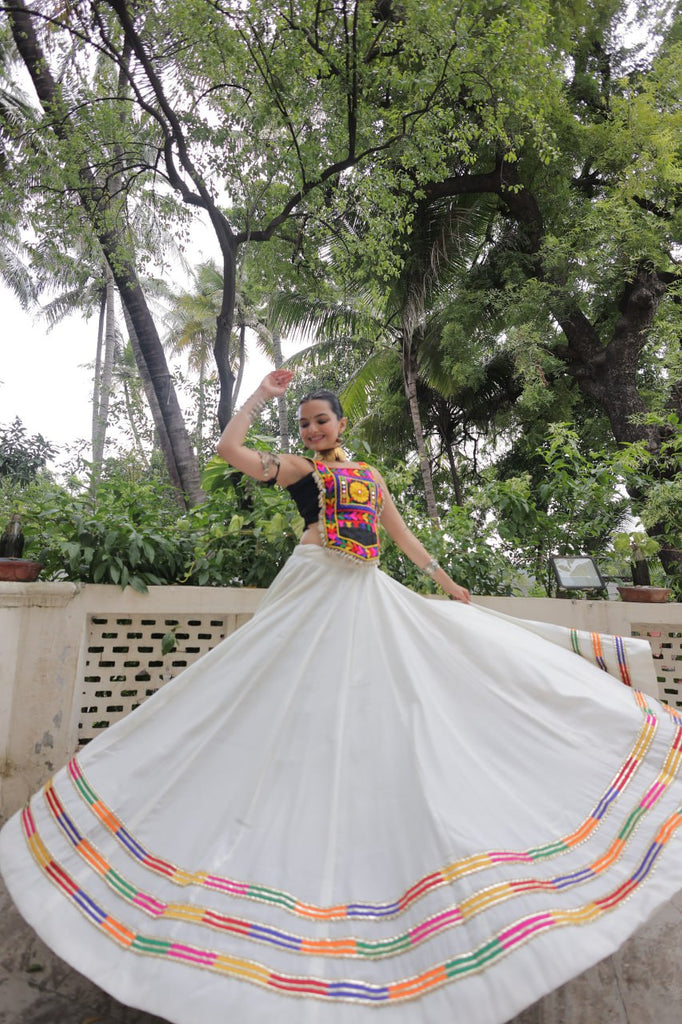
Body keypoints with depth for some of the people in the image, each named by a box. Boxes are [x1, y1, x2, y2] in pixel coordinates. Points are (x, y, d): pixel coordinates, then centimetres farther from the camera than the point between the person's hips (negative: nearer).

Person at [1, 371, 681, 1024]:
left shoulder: (371, 475, 20)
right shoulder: (297, 469, 8)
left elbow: (401, 534, 22)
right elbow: (229, 448, -4)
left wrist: (445, 581, 20)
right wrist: (263, 393, 4)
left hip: (371, 598, 5)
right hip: (313, 591, -4)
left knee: (393, 709, 5)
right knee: (301, 711, -4)